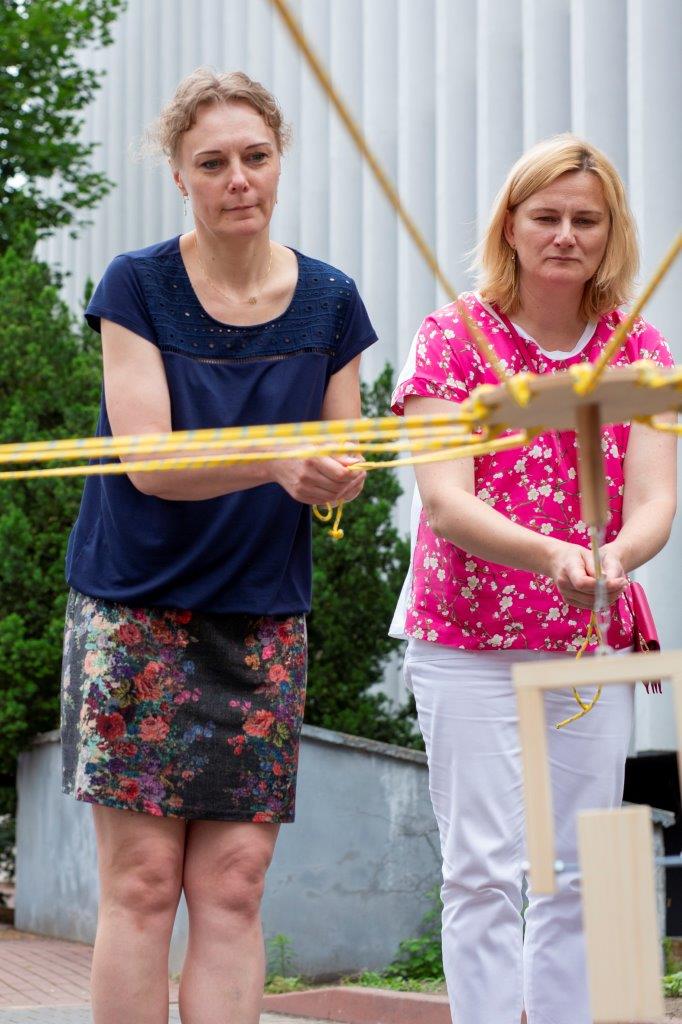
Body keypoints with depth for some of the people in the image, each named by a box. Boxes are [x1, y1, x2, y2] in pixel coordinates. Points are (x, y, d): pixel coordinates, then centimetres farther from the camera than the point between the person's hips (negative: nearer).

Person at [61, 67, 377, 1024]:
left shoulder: (328, 301, 4)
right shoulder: (137, 286, -4)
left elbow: (345, 473, 7)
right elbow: (150, 463, -13)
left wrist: (338, 479, -18)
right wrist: (278, 463, -30)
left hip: (264, 619, 3)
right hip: (138, 610, -3)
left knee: (234, 885, -1)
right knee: (142, 880, -5)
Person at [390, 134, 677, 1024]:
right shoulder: (454, 337, -6)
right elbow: (445, 503, -16)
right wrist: (550, 555, -34)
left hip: (594, 644, 3)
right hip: (468, 642, -3)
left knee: (579, 875, 5)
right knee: (485, 870, -8)